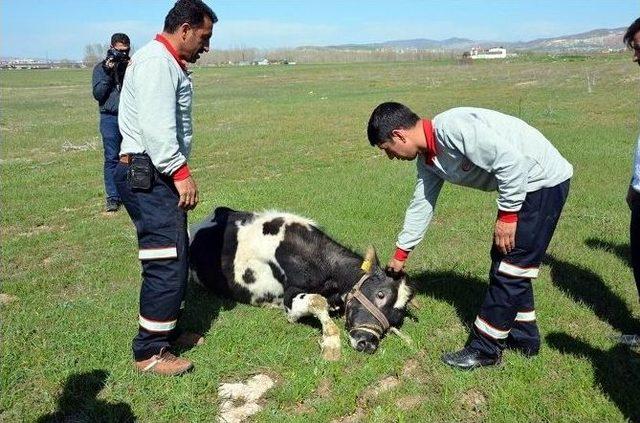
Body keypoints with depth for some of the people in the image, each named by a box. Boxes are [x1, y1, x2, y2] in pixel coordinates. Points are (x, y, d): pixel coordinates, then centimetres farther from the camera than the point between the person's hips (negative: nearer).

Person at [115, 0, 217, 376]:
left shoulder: (169, 64, 20)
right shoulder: (156, 62, -13)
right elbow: (155, 127, -23)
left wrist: (178, 171, 16)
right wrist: (181, 172, -21)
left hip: (157, 175, 11)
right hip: (147, 175, -11)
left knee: (175, 257, 16)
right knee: (167, 261, -9)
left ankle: (166, 330, 28)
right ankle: (150, 352, 2)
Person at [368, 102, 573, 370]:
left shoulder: (451, 127, -27)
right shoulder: (428, 159, 4)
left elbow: (511, 161, -28)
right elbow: (421, 205, 15)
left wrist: (506, 215, -21)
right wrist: (401, 254, 22)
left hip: (545, 180, -9)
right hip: (524, 184, 9)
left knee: (508, 269, -4)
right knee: (504, 261, 16)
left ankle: (485, 349, 8)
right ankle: (523, 337, 30)